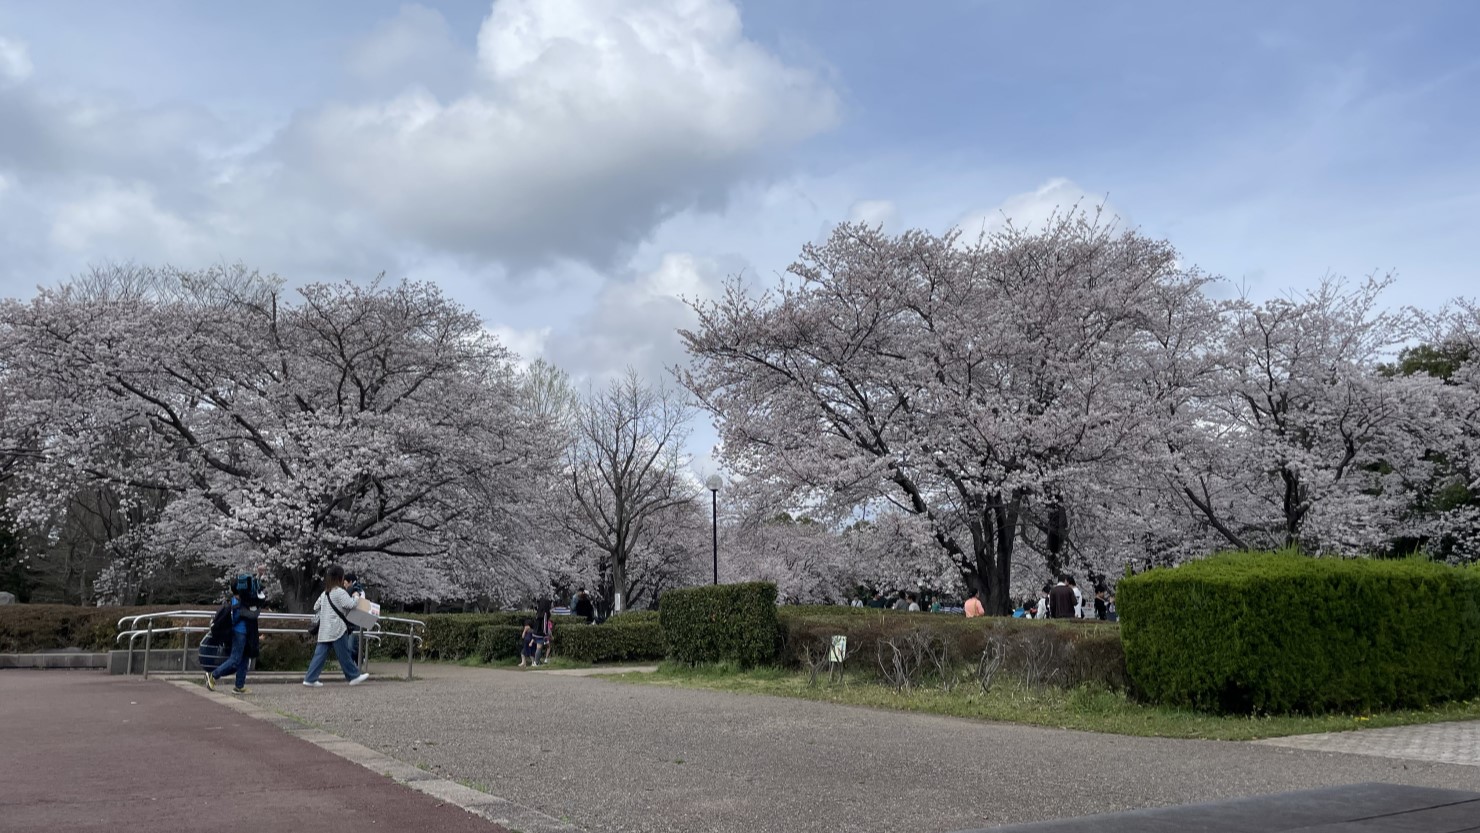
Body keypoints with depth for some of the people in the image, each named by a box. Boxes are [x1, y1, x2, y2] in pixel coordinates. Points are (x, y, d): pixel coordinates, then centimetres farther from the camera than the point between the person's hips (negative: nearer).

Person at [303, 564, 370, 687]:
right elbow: (350, 605, -15)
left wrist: (316, 620, 30)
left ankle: (310, 678, 2)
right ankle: (354, 676, 11)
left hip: (324, 630, 8)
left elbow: (316, 607, 20)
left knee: (320, 654, 6)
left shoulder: (324, 593, 14)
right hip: (337, 629, -8)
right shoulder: (340, 592, -12)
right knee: (344, 654, 1)